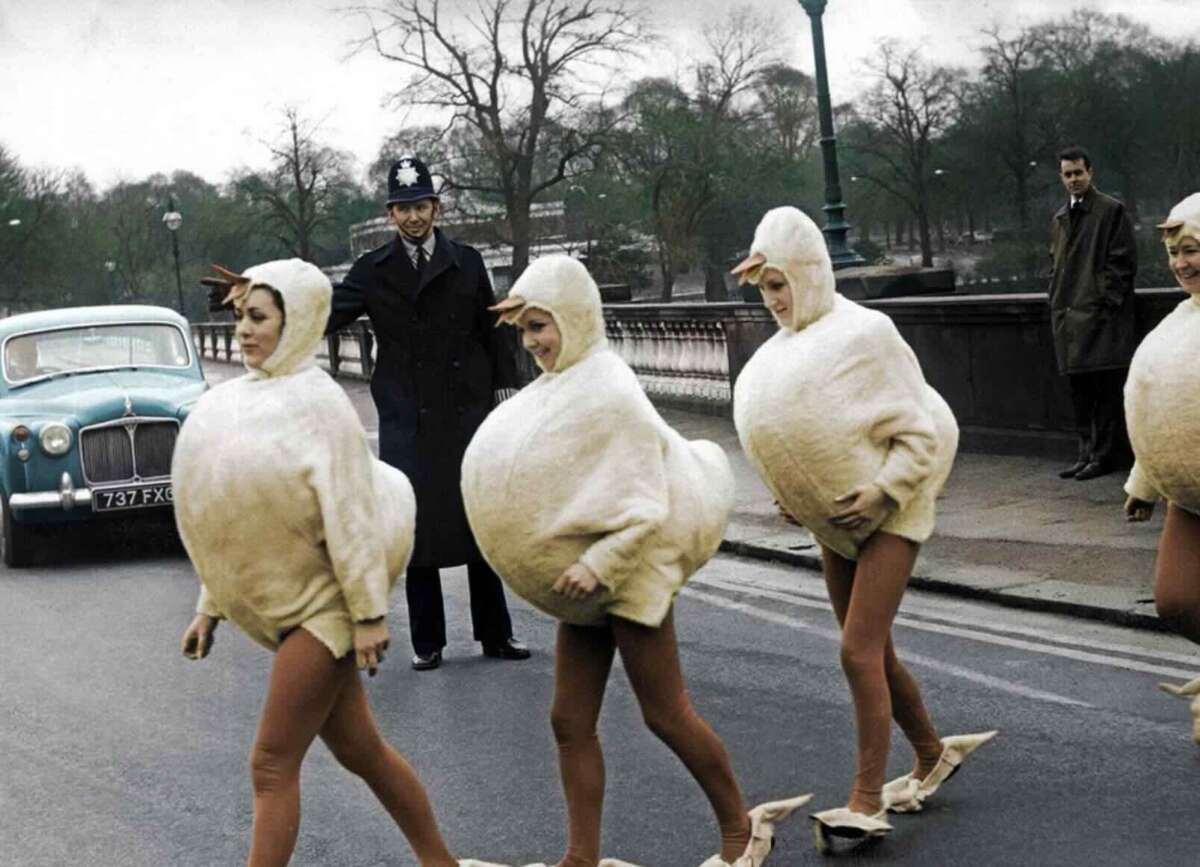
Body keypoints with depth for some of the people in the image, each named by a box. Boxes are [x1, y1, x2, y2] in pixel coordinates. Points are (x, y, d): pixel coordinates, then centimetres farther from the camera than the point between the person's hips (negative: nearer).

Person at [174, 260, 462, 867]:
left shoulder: (314, 400, -15)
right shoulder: (244, 399, 9)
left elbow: (350, 511, -18)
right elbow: (232, 515, 15)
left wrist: (369, 613, -21)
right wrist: (211, 606, 15)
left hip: (323, 602, -8)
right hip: (290, 603, 8)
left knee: (272, 767, -8)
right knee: (360, 752, 14)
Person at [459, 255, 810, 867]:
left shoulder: (609, 392, -19)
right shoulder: (562, 384, 8)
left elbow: (645, 502, -22)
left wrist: (599, 563, -28)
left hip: (624, 576, -9)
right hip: (584, 585, 9)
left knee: (666, 715, 3)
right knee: (570, 723, 6)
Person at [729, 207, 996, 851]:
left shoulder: (864, 333, -15)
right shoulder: (784, 347, 7)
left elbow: (920, 431, -15)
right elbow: (777, 425, 19)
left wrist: (883, 491, -24)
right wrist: (793, 495, 5)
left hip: (885, 515, -8)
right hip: (834, 522, 8)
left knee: (859, 652, -15)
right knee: (874, 652, 15)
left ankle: (866, 803, -13)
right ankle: (933, 754, 34)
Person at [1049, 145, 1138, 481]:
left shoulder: (1112, 211, -3)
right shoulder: (1060, 218, 18)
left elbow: (1123, 260, -7)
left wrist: (1106, 302, -13)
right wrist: (1058, 303, 13)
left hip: (1101, 315, -7)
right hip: (1069, 315, 7)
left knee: (1105, 389, -6)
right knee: (1079, 390, 10)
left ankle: (1105, 455, -2)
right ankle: (1087, 452, 17)